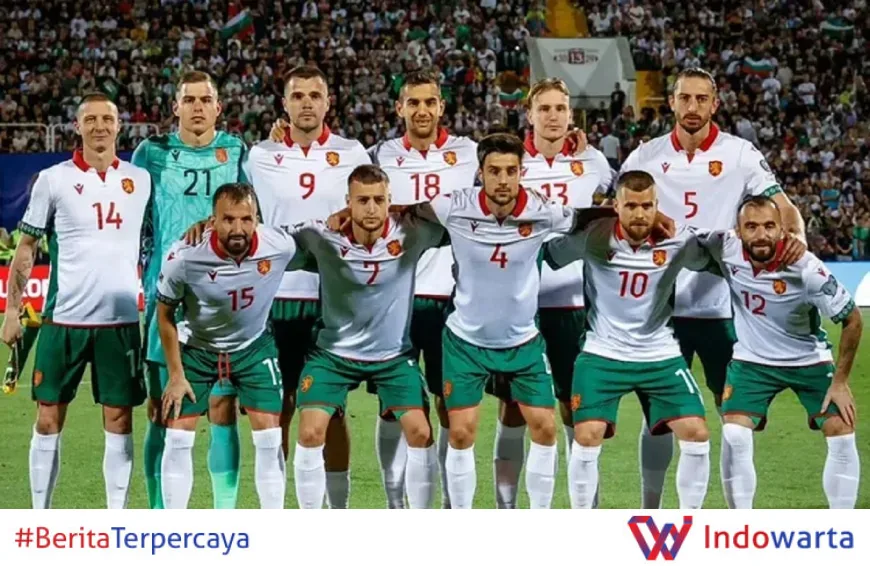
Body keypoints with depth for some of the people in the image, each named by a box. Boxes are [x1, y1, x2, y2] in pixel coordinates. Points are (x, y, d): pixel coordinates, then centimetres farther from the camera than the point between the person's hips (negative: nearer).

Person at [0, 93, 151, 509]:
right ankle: (40, 517, 10)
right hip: (63, 318, -1)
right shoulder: (53, 180, 1)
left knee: (119, 420, 3)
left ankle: (117, 518, 8)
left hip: (121, 319, 1)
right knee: (49, 419, 2)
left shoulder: (140, 180, 7)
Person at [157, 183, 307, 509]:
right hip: (197, 347, -1)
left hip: (254, 346, 1)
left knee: (269, 438, -5)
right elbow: (165, 314, -11)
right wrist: (176, 375, -8)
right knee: (178, 437, -5)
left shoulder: (280, 247, -26)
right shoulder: (185, 257, -28)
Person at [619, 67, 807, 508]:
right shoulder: (645, 156, 2)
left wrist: (796, 235, -28)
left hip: (722, 307, -1)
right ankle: (649, 513, 17)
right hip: (663, 306, 1)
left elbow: (782, 207, -7)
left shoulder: (740, 155, -3)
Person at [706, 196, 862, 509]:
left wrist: (840, 381, -15)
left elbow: (852, 320, -18)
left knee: (841, 434, -10)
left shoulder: (806, 269, -29)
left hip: (808, 362, -1)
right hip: (751, 361, 1)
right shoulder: (726, 250, -23)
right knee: (734, 437, -15)